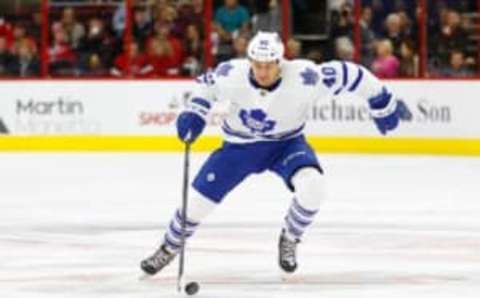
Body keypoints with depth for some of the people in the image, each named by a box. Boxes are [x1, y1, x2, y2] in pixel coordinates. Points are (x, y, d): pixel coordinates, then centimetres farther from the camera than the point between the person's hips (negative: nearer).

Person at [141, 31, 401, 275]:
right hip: (240, 145, 1)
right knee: (200, 199, 1)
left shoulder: (303, 77, -33)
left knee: (312, 186, -29)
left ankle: (289, 240, 1)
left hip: (286, 143, -1)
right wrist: (193, 113, -14)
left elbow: (349, 75, -23)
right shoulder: (232, 74, -25)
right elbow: (207, 84, -1)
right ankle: (169, 248, 30)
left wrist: (382, 103, -13)